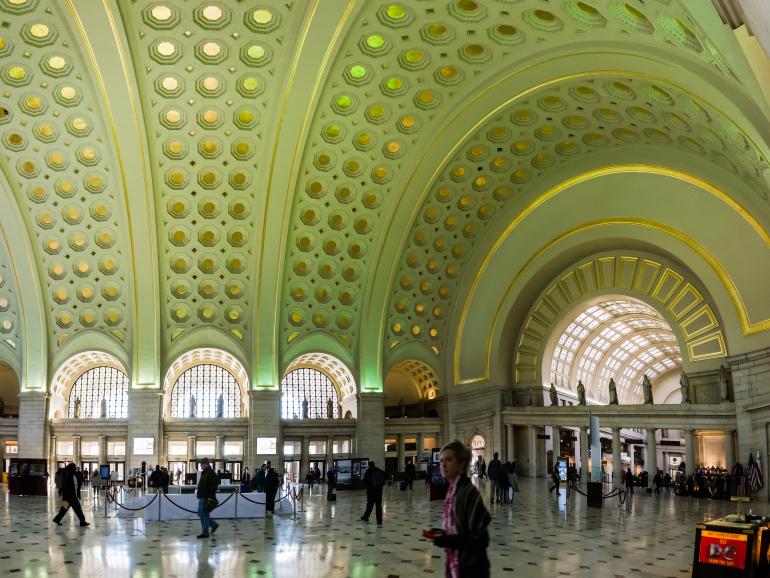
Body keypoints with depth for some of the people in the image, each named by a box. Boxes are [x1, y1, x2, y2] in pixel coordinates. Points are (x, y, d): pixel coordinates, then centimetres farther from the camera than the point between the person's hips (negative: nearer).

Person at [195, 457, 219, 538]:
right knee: (200, 513, 14)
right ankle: (214, 525, 25)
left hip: (207, 498, -10)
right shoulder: (204, 473, 17)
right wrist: (198, 492, 21)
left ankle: (205, 532, 0)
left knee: (203, 514, -7)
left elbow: (214, 486, -23)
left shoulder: (211, 473, -15)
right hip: (202, 497, 10)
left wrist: (210, 497, -25)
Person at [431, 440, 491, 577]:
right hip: (454, 564, 8)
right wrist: (442, 535, -1)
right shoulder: (452, 490, 5)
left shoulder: (469, 492, -19)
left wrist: (447, 541, -20)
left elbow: (479, 539, -20)